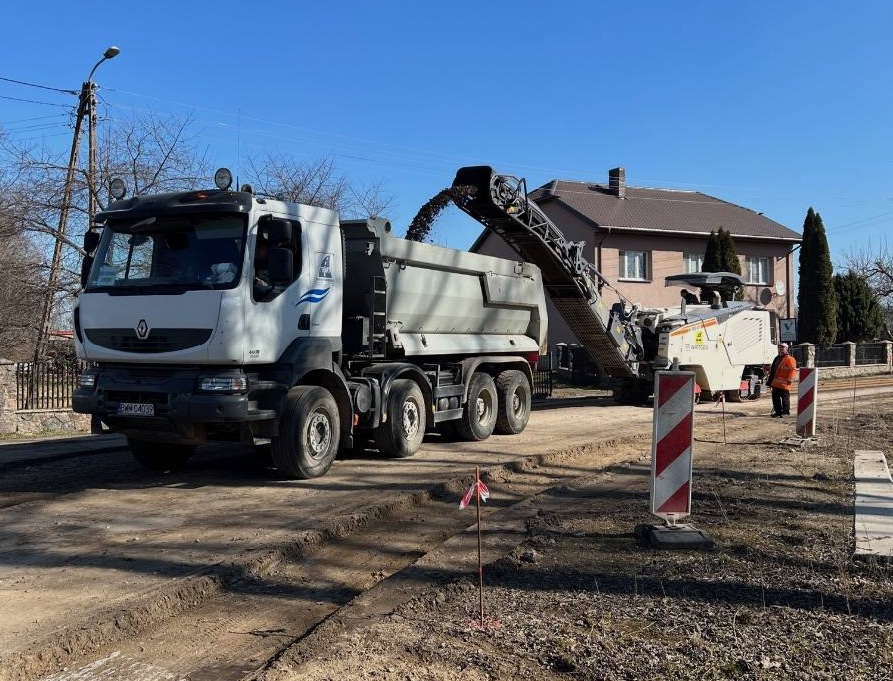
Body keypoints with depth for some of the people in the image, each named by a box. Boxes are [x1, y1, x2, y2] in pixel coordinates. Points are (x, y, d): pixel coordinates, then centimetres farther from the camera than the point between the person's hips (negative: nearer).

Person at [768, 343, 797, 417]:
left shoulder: (789, 359, -10)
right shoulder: (777, 358, 17)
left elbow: (793, 369, -16)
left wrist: (790, 379, -20)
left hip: (784, 383, -9)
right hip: (776, 382, 9)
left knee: (785, 397, -1)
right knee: (775, 397, 10)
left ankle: (786, 412, 8)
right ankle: (778, 411, 18)